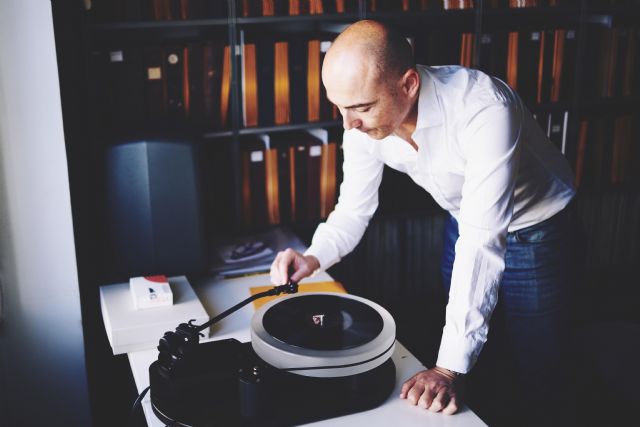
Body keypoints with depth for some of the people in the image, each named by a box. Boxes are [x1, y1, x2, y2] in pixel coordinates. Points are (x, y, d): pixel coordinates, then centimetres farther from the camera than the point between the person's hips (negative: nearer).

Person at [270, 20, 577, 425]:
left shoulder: (484, 109, -39)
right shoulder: (365, 121, -21)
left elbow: (482, 241, -41)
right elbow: (353, 211, -10)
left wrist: (452, 365, -43)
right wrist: (314, 257, -32)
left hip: (531, 228, -5)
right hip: (464, 222, 5)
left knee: (535, 365, 5)